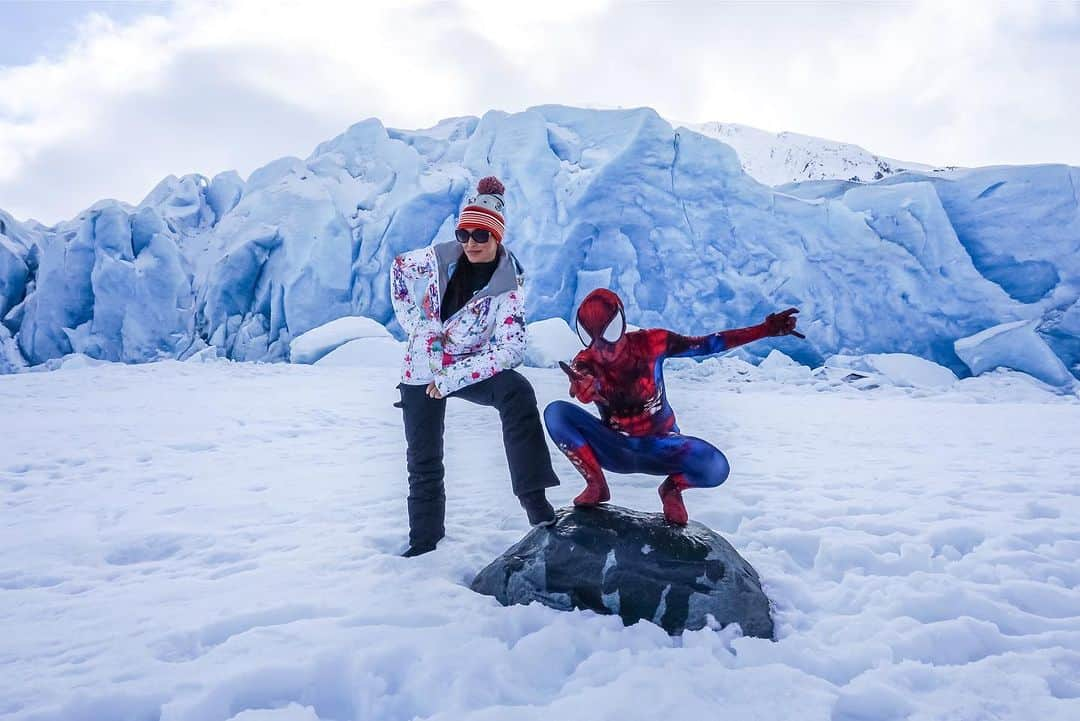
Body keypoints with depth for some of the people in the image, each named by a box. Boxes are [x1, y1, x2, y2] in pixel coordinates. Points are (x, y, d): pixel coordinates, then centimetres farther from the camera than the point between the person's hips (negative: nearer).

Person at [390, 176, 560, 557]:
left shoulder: (509, 284, -16)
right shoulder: (439, 257, -11)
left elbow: (511, 347, -23)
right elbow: (399, 268, 8)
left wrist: (452, 378, -27)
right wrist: (417, 323, 0)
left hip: (470, 369, -2)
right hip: (423, 369, 2)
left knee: (517, 392, -33)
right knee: (423, 463, 9)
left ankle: (536, 503, -34)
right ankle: (423, 540, 32)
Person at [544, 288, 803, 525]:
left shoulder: (649, 343, -15)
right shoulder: (585, 363, -15)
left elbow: (708, 344, -11)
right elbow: (583, 386, -38)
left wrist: (766, 329, -17)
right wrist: (584, 388, -64)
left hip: (660, 448, 0)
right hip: (615, 449, 1)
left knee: (715, 468, -32)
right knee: (555, 412, -24)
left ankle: (672, 488, 4)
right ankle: (596, 484, -7)